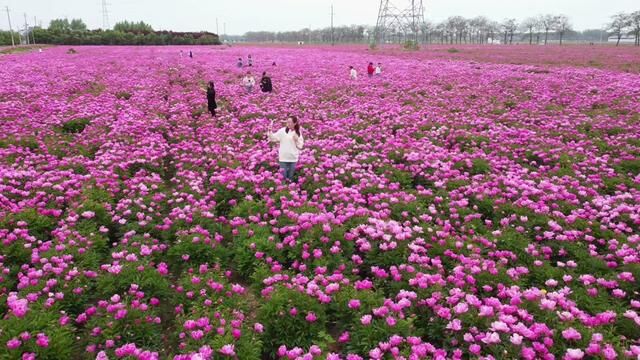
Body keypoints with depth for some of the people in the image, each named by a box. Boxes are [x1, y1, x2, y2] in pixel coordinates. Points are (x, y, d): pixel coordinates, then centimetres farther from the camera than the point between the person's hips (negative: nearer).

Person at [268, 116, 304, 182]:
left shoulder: (298, 133, 5)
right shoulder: (283, 131, -3)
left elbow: (300, 146, 5)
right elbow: (273, 138, -6)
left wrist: (296, 140, -12)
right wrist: (270, 131, -21)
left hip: (293, 158, 2)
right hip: (283, 158, -2)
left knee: (291, 178, 13)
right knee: (283, 177, 3)